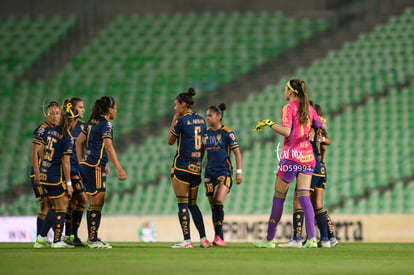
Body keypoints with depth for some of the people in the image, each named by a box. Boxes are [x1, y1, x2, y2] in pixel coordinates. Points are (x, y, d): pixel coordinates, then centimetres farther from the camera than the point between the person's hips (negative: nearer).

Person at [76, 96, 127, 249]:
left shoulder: (93, 122, 15)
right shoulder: (105, 124, -11)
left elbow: (79, 142, 21)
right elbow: (109, 147, -20)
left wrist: (81, 162, 22)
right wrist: (119, 169, -24)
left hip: (86, 166, 9)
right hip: (96, 167, -9)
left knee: (95, 203, 12)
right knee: (96, 203, -6)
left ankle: (92, 238, 15)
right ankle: (93, 240, -5)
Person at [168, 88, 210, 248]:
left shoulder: (182, 121, -10)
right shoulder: (201, 120, 10)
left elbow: (170, 141, 2)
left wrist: (173, 121, 8)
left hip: (182, 166, -7)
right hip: (196, 167, 7)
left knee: (182, 204, -3)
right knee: (193, 204, 14)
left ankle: (187, 240, -6)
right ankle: (203, 239, 8)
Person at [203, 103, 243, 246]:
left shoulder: (227, 133, -6)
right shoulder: (206, 134, 10)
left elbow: (237, 153, -4)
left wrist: (239, 172, -8)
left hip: (224, 172, -6)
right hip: (210, 173, 6)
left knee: (218, 201, -20)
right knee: (213, 205, 4)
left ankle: (218, 236, -18)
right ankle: (219, 239, 10)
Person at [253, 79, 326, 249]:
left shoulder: (289, 108, -8)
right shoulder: (309, 109, 11)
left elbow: (286, 131, -20)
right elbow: (322, 127, 21)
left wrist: (269, 124, -10)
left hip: (292, 155, -6)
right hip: (308, 155, 6)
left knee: (279, 196, 3)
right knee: (304, 196, 0)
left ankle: (270, 239, 9)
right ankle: (312, 237, -15)